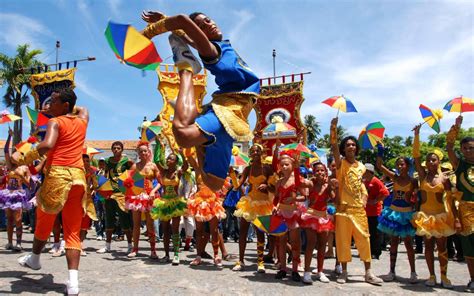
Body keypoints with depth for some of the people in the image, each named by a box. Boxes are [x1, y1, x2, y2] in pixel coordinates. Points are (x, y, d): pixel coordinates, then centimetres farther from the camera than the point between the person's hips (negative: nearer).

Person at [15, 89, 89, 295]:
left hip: (57, 174, -4)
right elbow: (82, 109, 44)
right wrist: (72, 107, 38)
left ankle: (34, 258, 44)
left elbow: (47, 146, -18)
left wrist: (24, 160, -7)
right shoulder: (82, 121, 18)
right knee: (73, 231, 4)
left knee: (44, 220, 20)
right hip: (78, 176, 4)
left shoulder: (55, 122, 0)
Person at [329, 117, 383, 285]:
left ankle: (368, 273, 18)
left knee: (364, 239, 7)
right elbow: (334, 147, -24)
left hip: (359, 208, 4)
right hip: (344, 207, -4)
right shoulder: (341, 163, -6)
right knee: (343, 240, 3)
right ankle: (344, 272, 16)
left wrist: (364, 197, 5)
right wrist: (333, 128, -37)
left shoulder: (361, 167, 10)